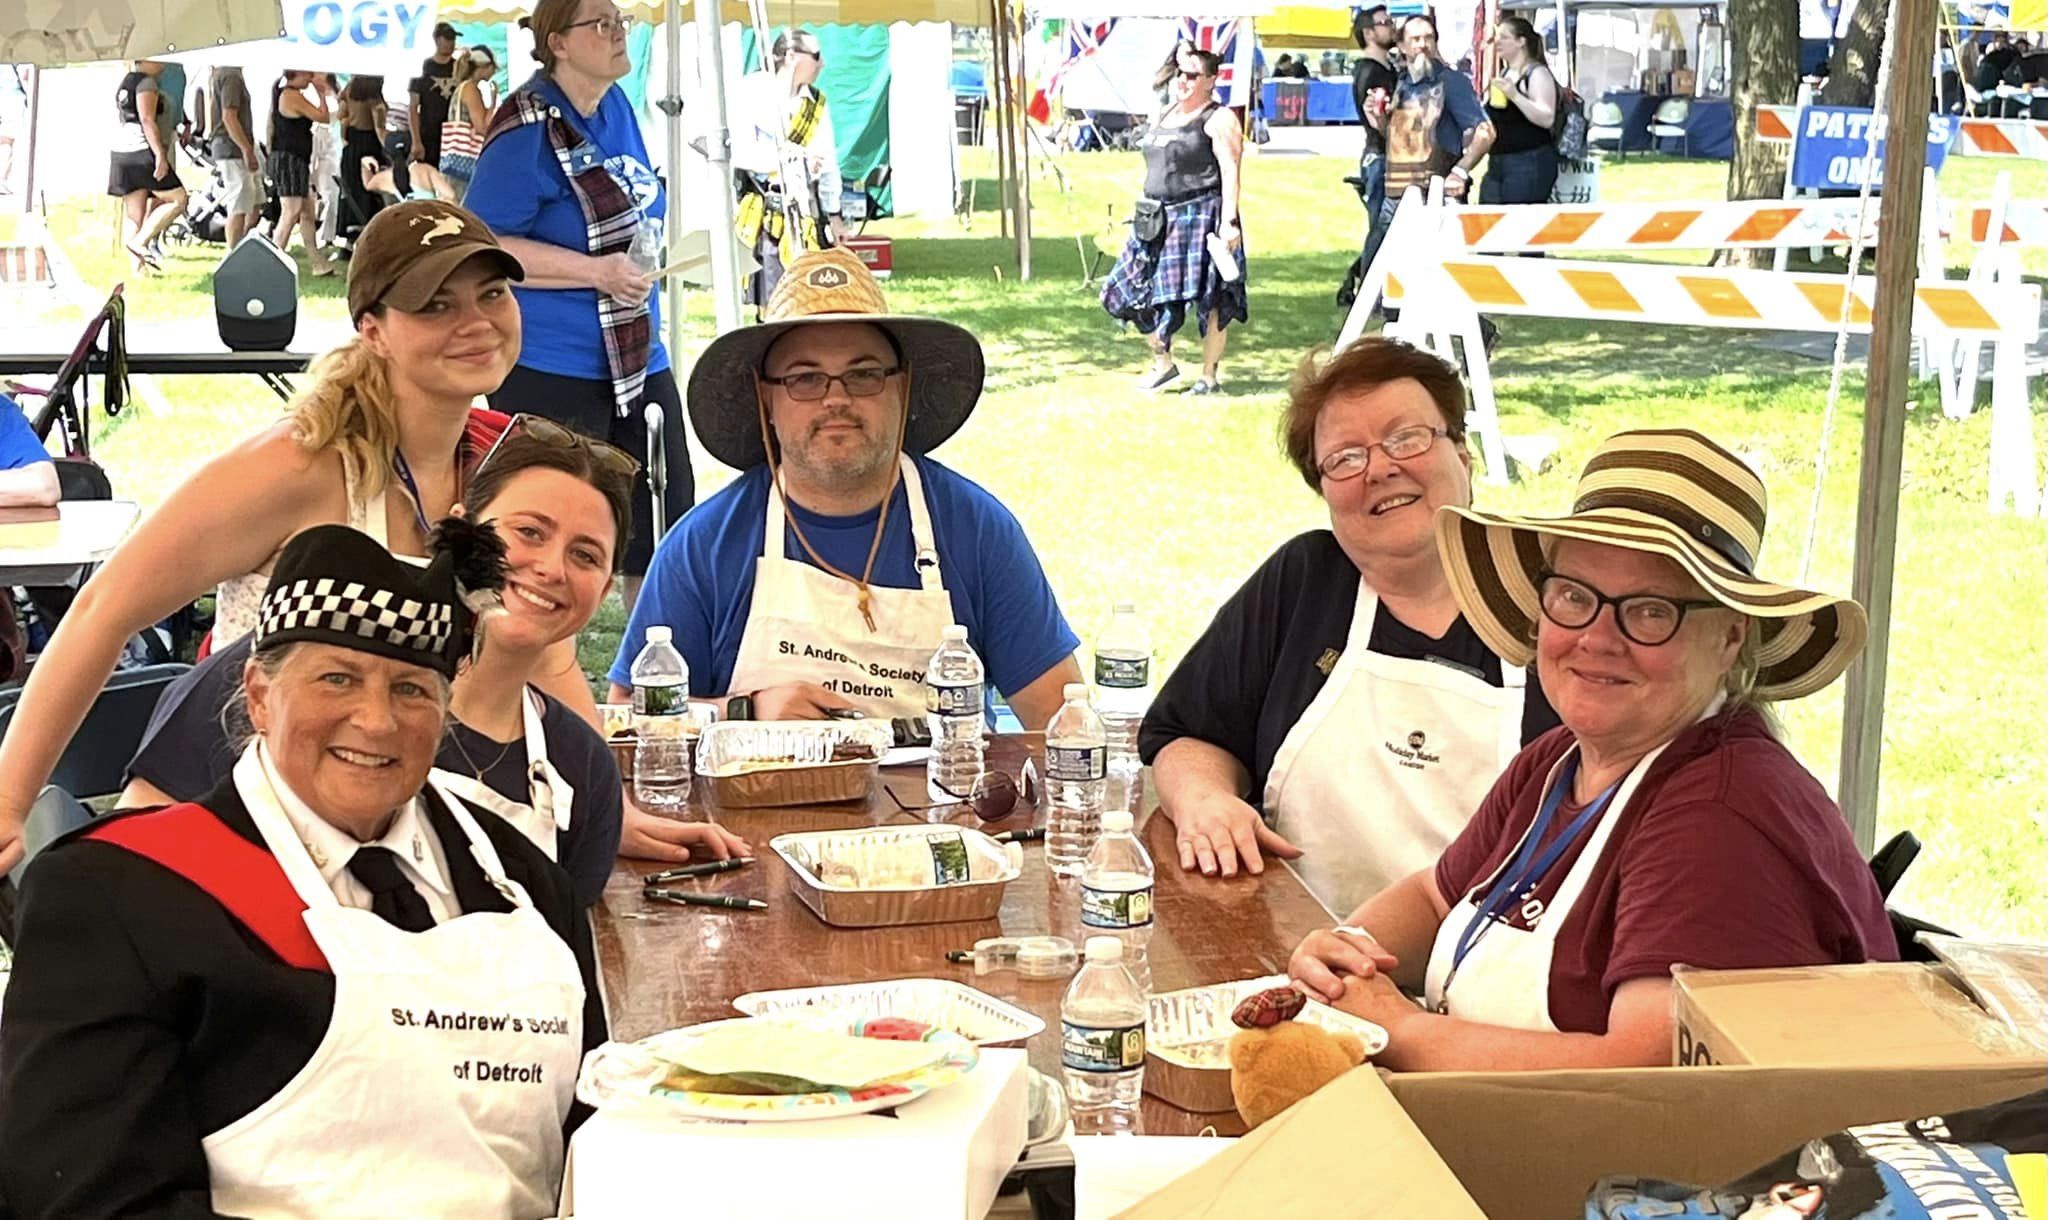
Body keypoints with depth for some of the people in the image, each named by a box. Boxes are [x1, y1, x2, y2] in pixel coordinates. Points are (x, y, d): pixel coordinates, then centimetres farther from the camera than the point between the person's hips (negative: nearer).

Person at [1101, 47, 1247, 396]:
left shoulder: (1218, 120, -6)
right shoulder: (1165, 115, 18)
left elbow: (1231, 172, -14)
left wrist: (1228, 221, -23)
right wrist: (1147, 216, 23)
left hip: (1201, 216, -8)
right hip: (1160, 219, 8)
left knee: (1210, 298, -3)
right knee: (1135, 291, 5)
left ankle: (1209, 376, 5)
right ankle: (1163, 362, 20)